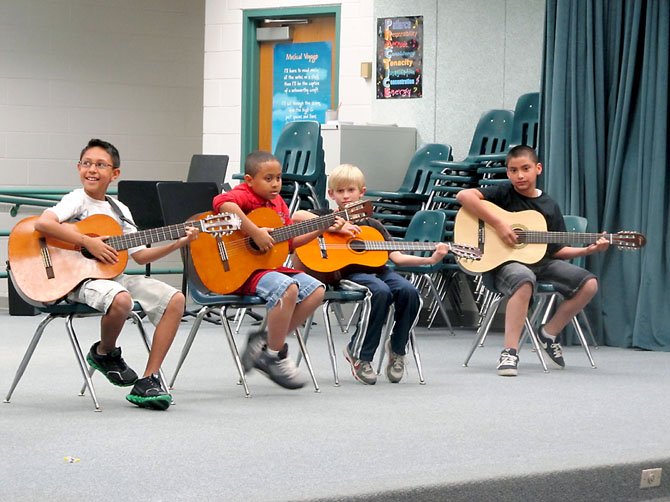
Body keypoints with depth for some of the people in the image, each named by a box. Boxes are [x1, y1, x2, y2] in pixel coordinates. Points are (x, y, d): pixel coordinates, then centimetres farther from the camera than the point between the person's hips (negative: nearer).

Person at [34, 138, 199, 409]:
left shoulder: (119, 210, 15)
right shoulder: (77, 200, -5)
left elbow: (140, 255, 16)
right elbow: (42, 223, -24)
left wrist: (178, 243, 5)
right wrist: (88, 242, -24)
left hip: (115, 276, 7)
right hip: (80, 279, -7)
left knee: (175, 299, -8)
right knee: (120, 300, -39)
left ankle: (148, 382, -8)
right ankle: (104, 353, -3)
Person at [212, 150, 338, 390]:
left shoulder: (277, 202, 16)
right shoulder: (243, 195, -11)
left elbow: (291, 240, 23)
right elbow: (223, 203, -37)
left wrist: (322, 228, 13)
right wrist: (255, 232, -36)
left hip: (273, 266, 9)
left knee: (316, 289, -2)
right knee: (287, 288, -32)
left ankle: (267, 341, 3)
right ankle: (274, 356, -13)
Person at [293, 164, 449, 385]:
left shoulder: (372, 225, 22)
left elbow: (397, 257, 14)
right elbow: (298, 216, -10)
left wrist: (430, 259, 0)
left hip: (378, 270, 5)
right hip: (349, 273, -5)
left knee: (409, 291, -24)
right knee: (381, 292, -34)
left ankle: (397, 348, 0)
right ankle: (359, 353, -16)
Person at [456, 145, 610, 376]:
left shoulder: (549, 206, 10)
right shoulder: (505, 194, -4)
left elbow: (556, 250, 13)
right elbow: (464, 195, -19)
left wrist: (587, 250, -2)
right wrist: (498, 223, -22)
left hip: (539, 261, 6)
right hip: (502, 262, -6)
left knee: (589, 284, -8)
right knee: (524, 279, -41)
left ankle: (549, 333, 10)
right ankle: (510, 352, -36)